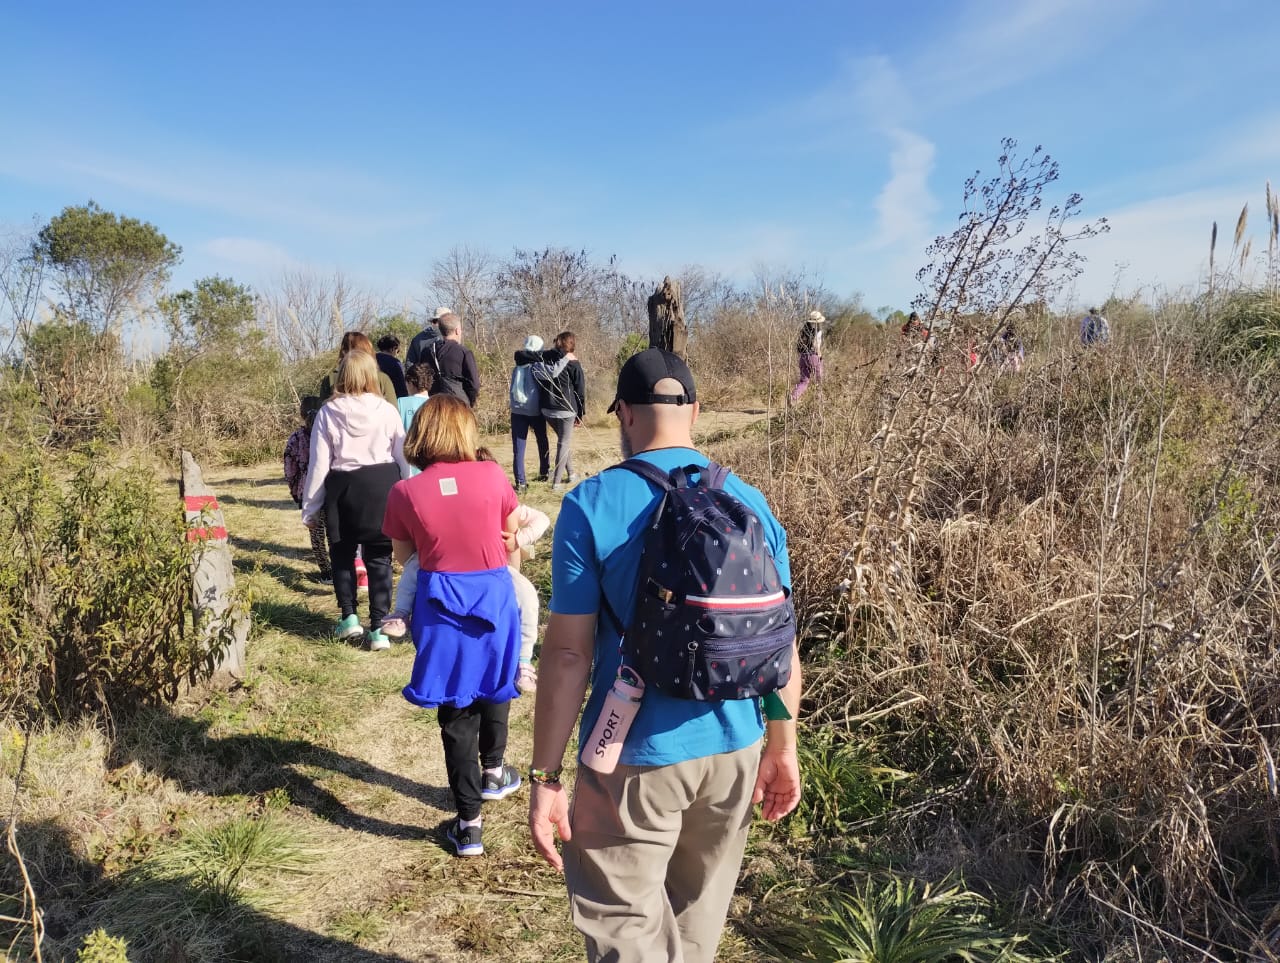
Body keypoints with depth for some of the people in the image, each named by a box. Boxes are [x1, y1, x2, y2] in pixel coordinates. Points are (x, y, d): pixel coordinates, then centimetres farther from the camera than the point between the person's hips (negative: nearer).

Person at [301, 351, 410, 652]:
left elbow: (319, 464, -4)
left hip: (343, 488, 0)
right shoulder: (387, 410, -4)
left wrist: (310, 508, 5)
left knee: (342, 553, 20)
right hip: (383, 487, 1)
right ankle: (377, 628, 5)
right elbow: (403, 458, 2)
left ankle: (349, 617, 22)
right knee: (379, 557, 7)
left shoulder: (328, 412, -5)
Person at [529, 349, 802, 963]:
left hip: (637, 759, -4)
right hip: (733, 751, 5)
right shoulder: (750, 503, -1)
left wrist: (545, 776, -6)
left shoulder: (592, 504, -13)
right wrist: (782, 750, 15)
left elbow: (567, 655, -14)